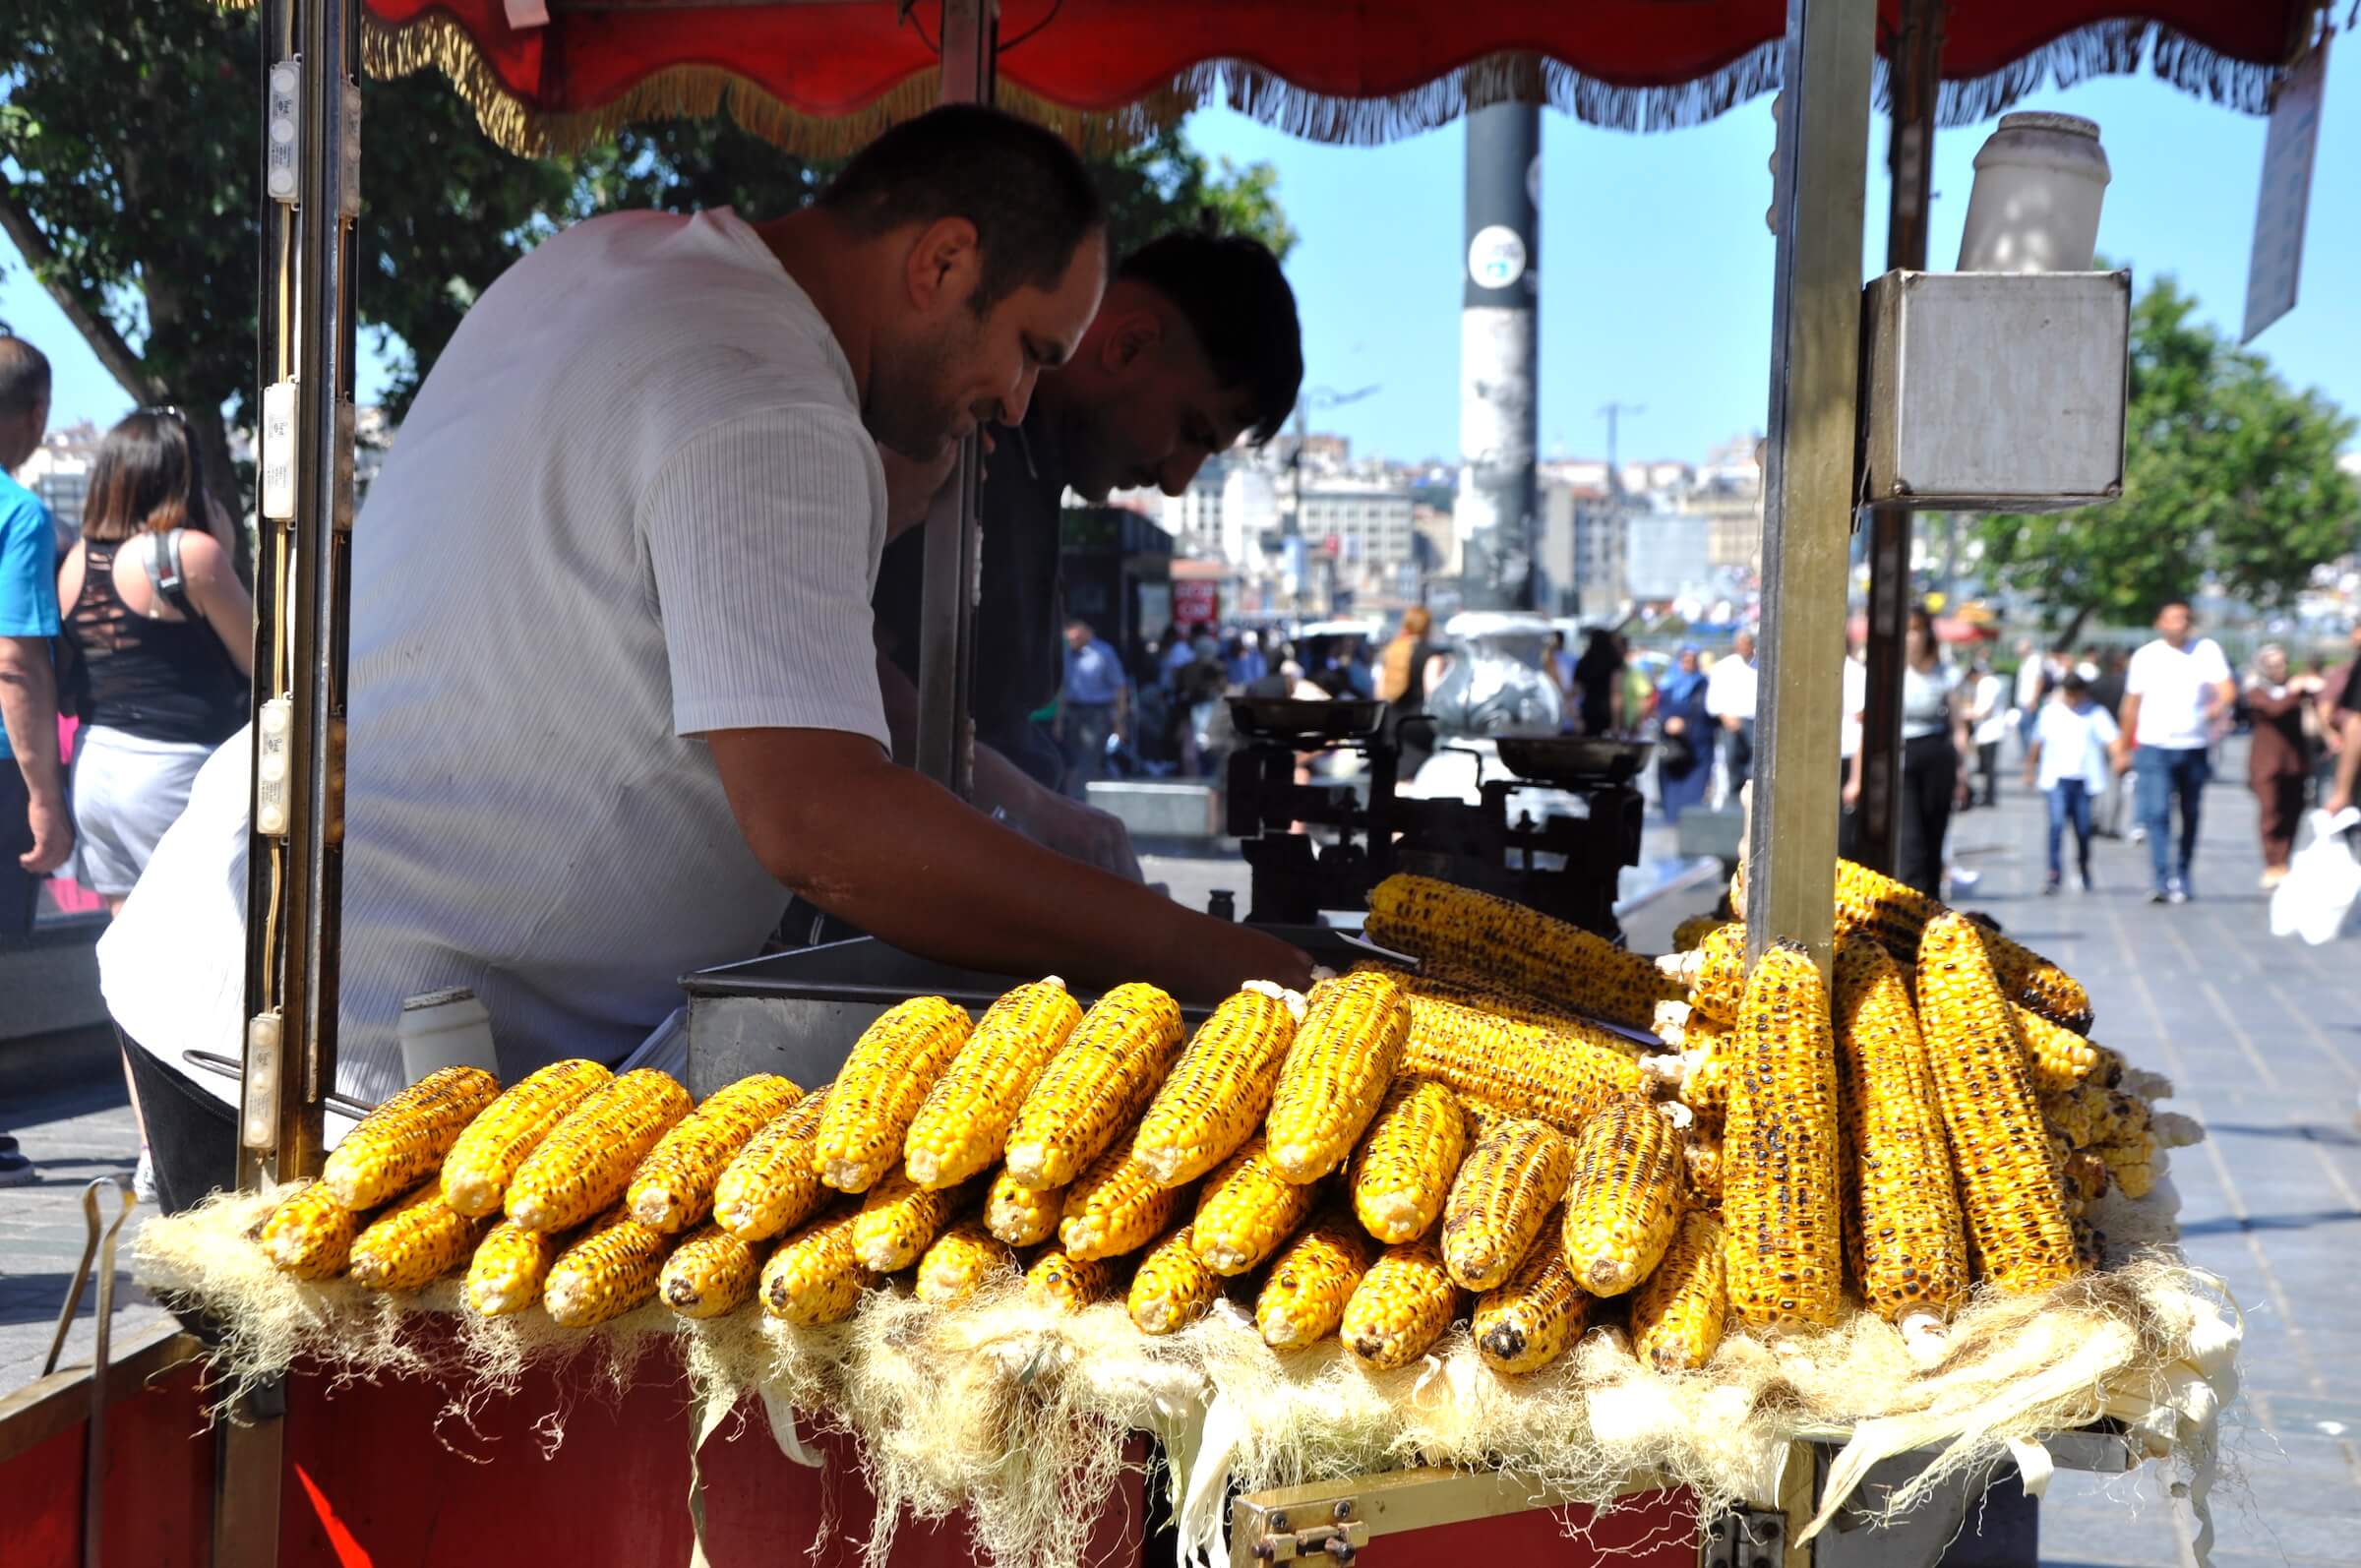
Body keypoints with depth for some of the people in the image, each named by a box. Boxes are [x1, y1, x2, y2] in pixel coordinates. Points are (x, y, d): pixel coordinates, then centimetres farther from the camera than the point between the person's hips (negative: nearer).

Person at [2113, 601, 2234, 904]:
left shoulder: (2207, 650, 2)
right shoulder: (2146, 656, 5)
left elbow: (2228, 689, -10)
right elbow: (2132, 704, 11)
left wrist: (2219, 705, -32)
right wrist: (2124, 747, 13)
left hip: (2195, 746, 1)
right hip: (2154, 746, -1)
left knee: (2190, 817, 8)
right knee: (2157, 813, -15)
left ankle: (2182, 881, 23)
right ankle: (2164, 882, -18)